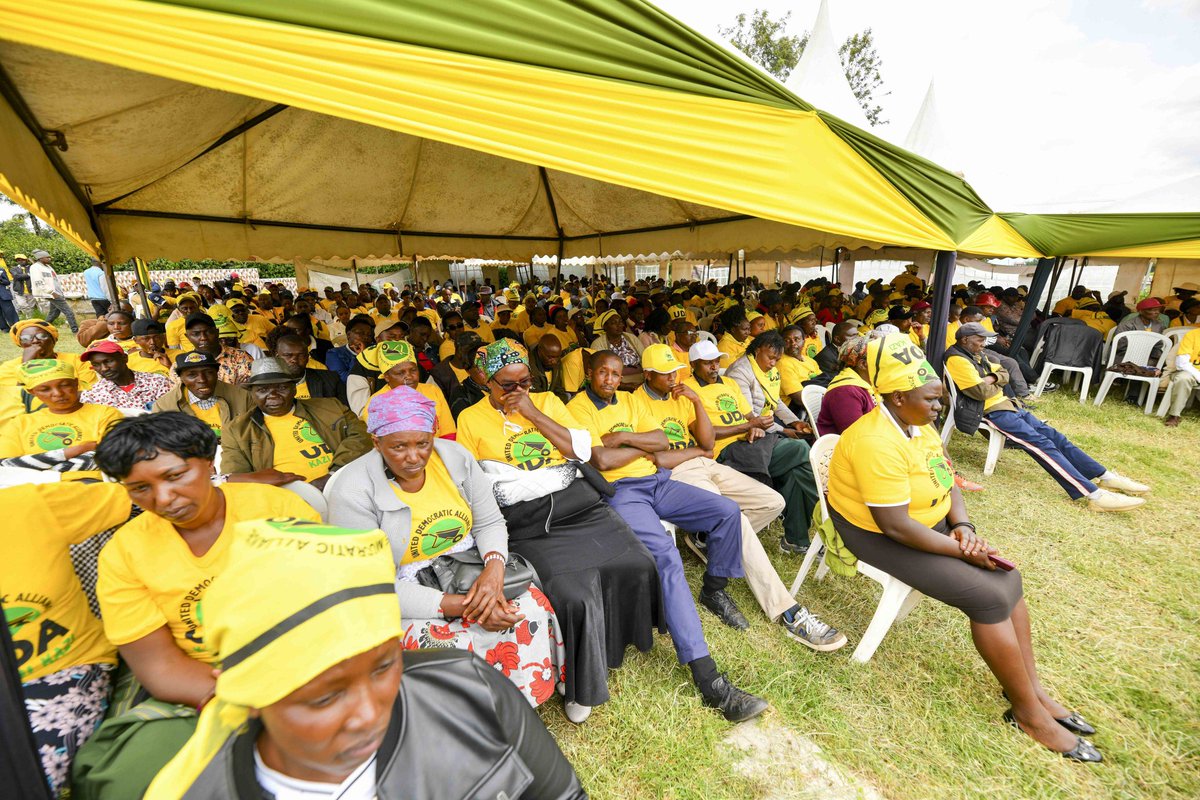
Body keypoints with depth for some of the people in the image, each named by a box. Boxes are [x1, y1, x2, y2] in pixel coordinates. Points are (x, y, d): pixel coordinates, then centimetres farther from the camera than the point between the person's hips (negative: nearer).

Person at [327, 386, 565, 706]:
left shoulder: (454, 456, -5)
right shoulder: (354, 493, -18)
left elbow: (490, 522, 1)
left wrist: (495, 567, -21)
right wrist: (462, 606, -26)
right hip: (406, 598, -3)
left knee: (532, 605, -19)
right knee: (452, 645, -31)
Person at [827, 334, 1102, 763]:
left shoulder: (919, 425, 1)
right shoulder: (878, 442, -30)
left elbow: (947, 482, 8)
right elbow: (895, 525, -30)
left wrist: (963, 526, -10)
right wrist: (962, 550, -19)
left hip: (930, 523, 9)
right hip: (880, 537, -9)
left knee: (1007, 578, 1)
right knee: (988, 595, -14)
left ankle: (1032, 689, 15)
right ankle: (1028, 712, 7)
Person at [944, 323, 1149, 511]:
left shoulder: (975, 355, 17)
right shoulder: (957, 359, -16)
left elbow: (1003, 374, 19)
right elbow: (981, 391, -21)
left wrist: (991, 378, -4)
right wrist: (996, 385, 1)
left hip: (1004, 404, 10)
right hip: (989, 412, -10)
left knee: (1051, 434, 3)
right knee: (1040, 442, -18)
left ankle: (1105, 477, 9)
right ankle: (1094, 494, -20)